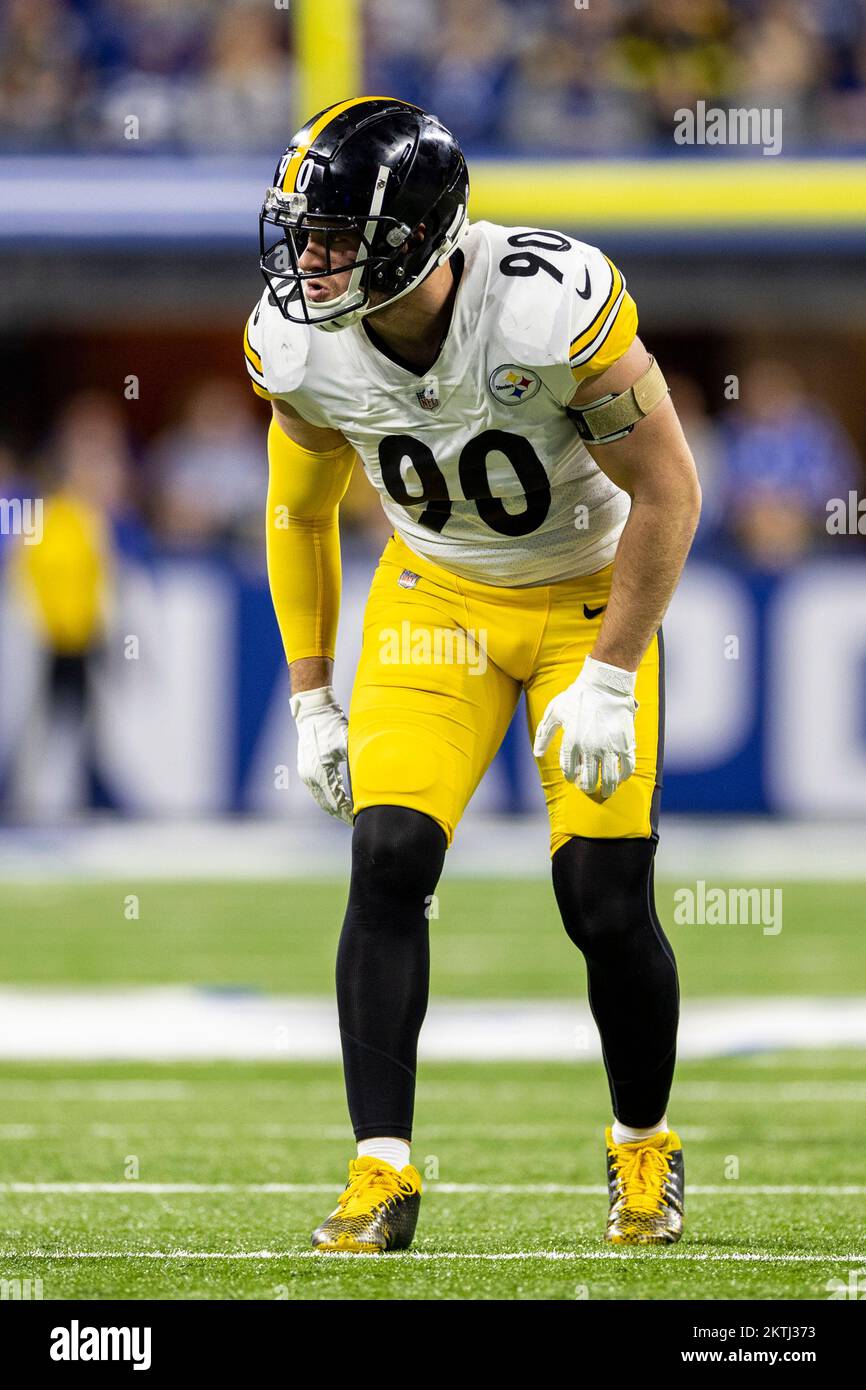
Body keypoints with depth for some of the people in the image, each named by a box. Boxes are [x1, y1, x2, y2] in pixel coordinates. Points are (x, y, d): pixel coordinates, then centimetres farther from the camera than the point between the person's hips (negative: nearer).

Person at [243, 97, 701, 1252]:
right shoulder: (302, 347, -17)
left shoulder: (553, 309, -32)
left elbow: (667, 492, -21)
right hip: (437, 594, 3)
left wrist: (608, 680, -20)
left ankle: (645, 1148, 17)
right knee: (389, 863, -15)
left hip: (592, 593, -3)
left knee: (605, 898, -9)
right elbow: (300, 512, 3)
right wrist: (311, 698, 3)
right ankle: (383, 1173, -11)